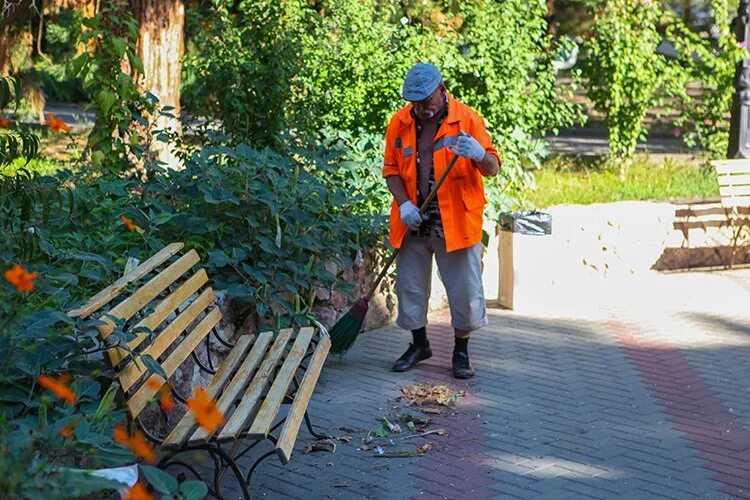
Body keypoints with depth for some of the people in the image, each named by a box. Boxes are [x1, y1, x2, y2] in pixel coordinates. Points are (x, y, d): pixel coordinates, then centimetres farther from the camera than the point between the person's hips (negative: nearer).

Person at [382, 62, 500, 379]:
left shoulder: (467, 119, -7)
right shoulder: (399, 123, 2)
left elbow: (492, 168, -9)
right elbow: (391, 170, 8)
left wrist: (479, 155, -33)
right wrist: (404, 204, -9)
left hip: (456, 222, -3)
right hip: (414, 223, 3)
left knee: (465, 290, 0)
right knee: (410, 286, 11)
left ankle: (461, 352, 18)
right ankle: (419, 345, 30)